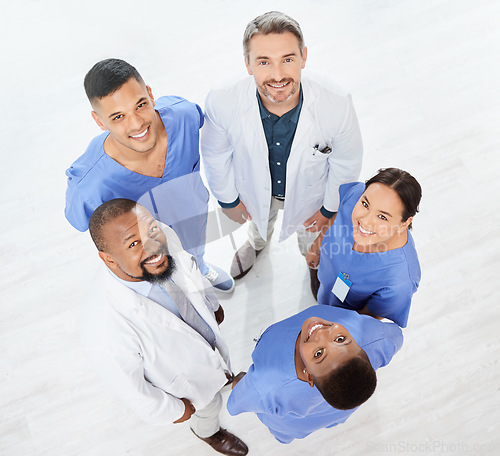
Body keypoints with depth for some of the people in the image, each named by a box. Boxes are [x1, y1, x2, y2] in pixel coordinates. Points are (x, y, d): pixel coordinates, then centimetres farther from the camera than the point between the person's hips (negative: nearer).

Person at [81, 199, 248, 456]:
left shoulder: (164, 238, -32)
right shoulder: (107, 333, -49)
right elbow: (130, 388, -27)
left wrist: (212, 304, 10)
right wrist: (171, 411, -9)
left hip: (205, 338, 4)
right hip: (182, 374, -3)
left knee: (212, 368, 38)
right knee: (208, 405, 30)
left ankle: (217, 374, 75)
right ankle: (207, 431, 67)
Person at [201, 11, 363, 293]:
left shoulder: (337, 105, -38)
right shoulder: (222, 103, -36)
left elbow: (346, 164, -17)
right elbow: (216, 156, -14)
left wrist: (330, 209, -4)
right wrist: (228, 199, 0)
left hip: (310, 193, 0)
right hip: (255, 190, 1)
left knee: (312, 237, 34)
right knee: (260, 223, 37)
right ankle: (257, 242, 76)